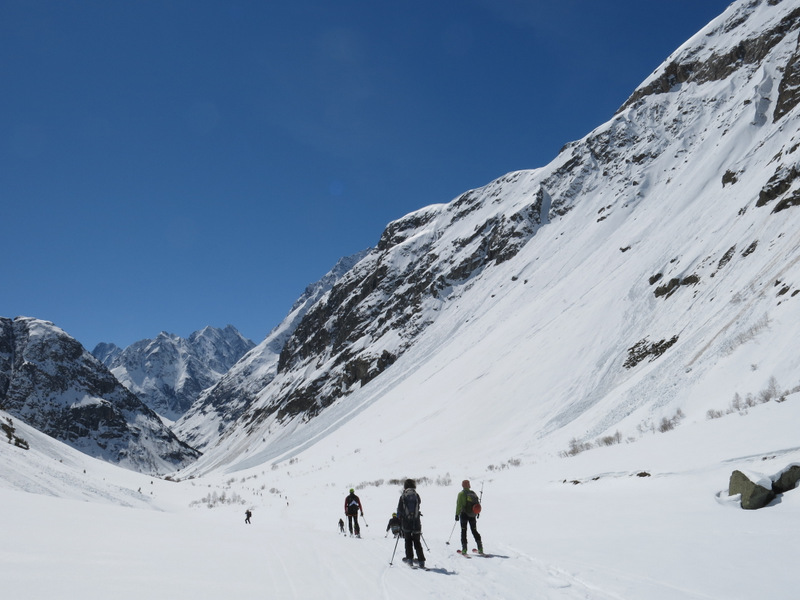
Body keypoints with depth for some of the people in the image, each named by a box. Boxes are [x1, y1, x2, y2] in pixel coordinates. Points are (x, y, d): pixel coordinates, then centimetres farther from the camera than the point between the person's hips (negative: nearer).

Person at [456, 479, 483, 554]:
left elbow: (459, 505, -15)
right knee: (474, 531, 13)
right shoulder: (473, 493, 4)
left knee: (463, 531, 2)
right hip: (472, 515, 4)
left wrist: (457, 514, -12)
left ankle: (464, 549, -5)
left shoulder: (461, 494, -10)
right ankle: (480, 548, 9)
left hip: (464, 514, -4)